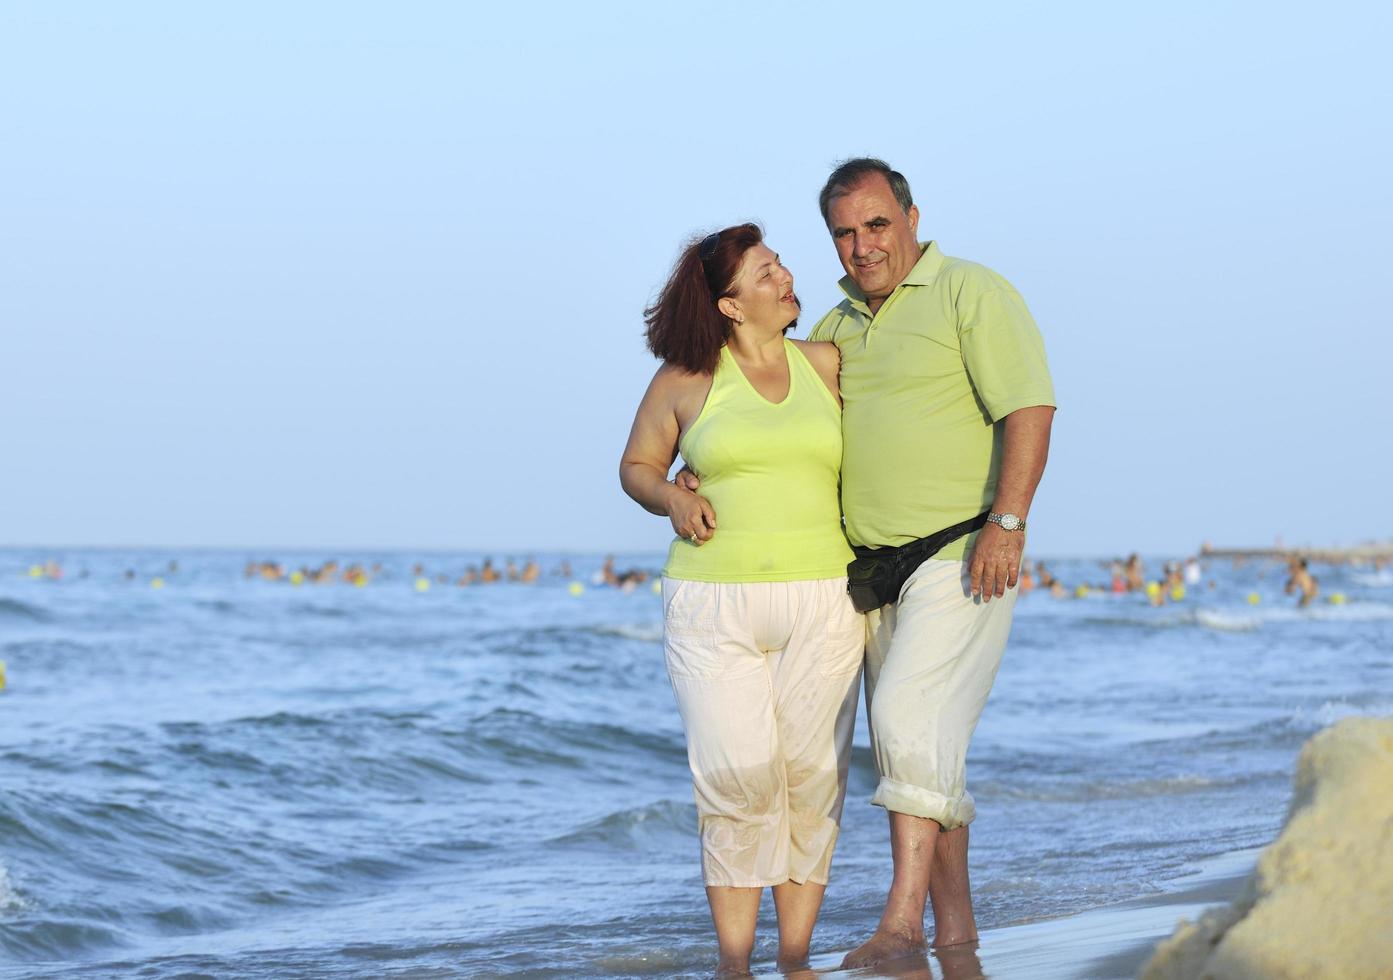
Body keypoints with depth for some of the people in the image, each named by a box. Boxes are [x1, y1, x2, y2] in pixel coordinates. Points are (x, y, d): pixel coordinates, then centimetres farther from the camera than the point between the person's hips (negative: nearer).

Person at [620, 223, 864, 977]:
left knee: (810, 776, -1)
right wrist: (671, 500, -8)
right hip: (713, 608, -2)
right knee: (735, 776, -12)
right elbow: (637, 466, 12)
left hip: (821, 604, 2)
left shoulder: (827, 365, 8)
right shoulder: (684, 379, 2)